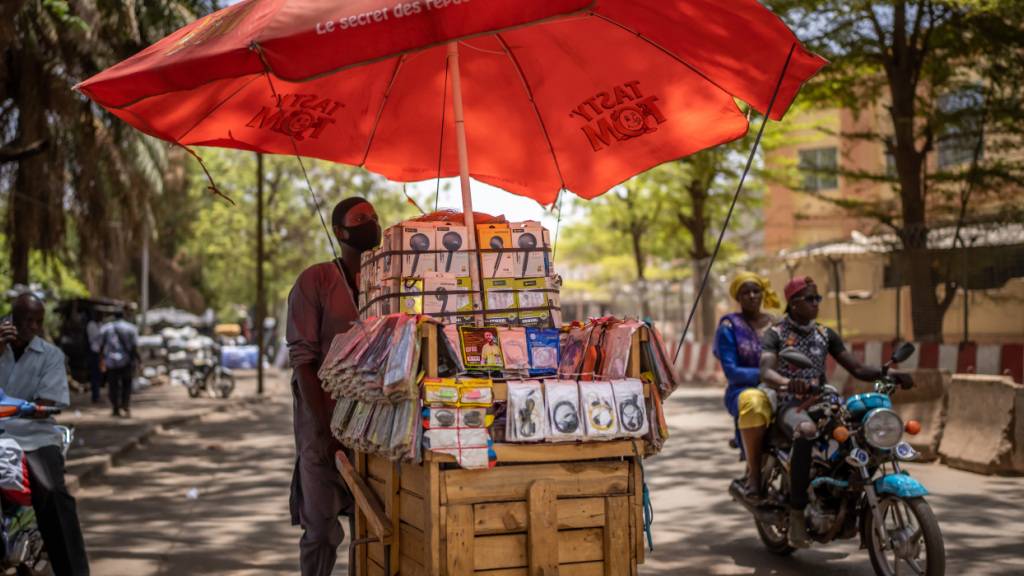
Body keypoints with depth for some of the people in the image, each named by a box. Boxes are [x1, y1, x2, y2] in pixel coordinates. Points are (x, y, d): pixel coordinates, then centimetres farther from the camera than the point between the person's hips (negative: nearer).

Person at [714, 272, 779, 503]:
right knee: (753, 402, -41)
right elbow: (730, 370, -6)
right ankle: (754, 476, -34)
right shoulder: (729, 326, 4)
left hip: (778, 390, 4)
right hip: (742, 390, -4)